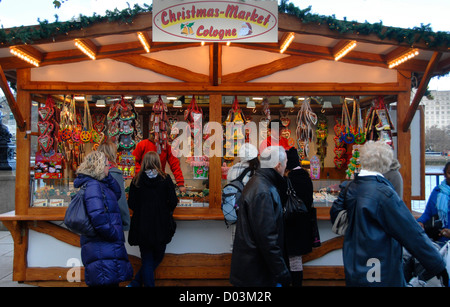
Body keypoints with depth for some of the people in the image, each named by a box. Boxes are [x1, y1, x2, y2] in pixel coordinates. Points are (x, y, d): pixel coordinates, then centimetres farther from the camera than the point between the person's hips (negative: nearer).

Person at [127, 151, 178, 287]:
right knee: (157, 258, 17)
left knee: (147, 260, 12)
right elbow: (173, 201, -5)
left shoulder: (137, 180, -2)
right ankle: (136, 283, 16)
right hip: (161, 226, 0)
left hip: (142, 227, 1)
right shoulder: (165, 179, -4)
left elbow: (131, 204, -2)